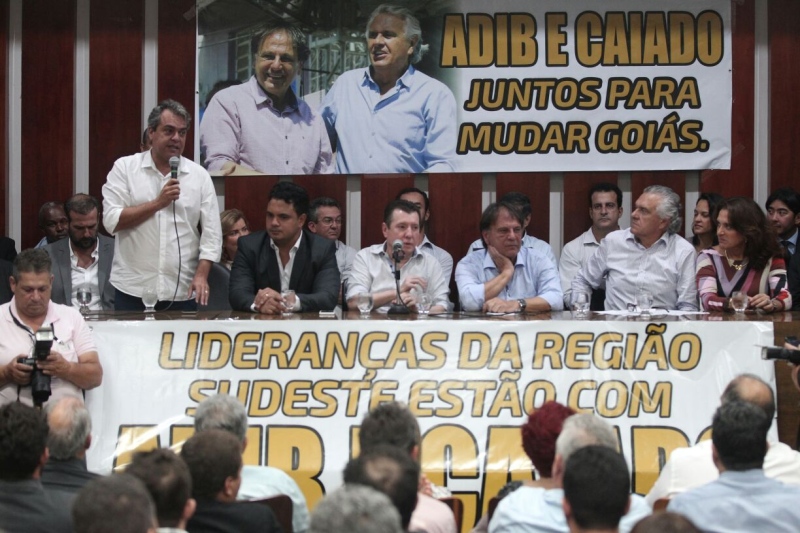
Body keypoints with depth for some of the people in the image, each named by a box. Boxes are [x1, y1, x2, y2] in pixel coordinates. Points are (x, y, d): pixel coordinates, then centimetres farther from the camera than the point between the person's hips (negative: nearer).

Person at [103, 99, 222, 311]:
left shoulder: (199, 175, 6)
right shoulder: (125, 168, 2)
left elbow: (211, 233, 4)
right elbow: (112, 220, -8)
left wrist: (201, 275, -8)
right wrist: (158, 203, -12)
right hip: (132, 290, -1)